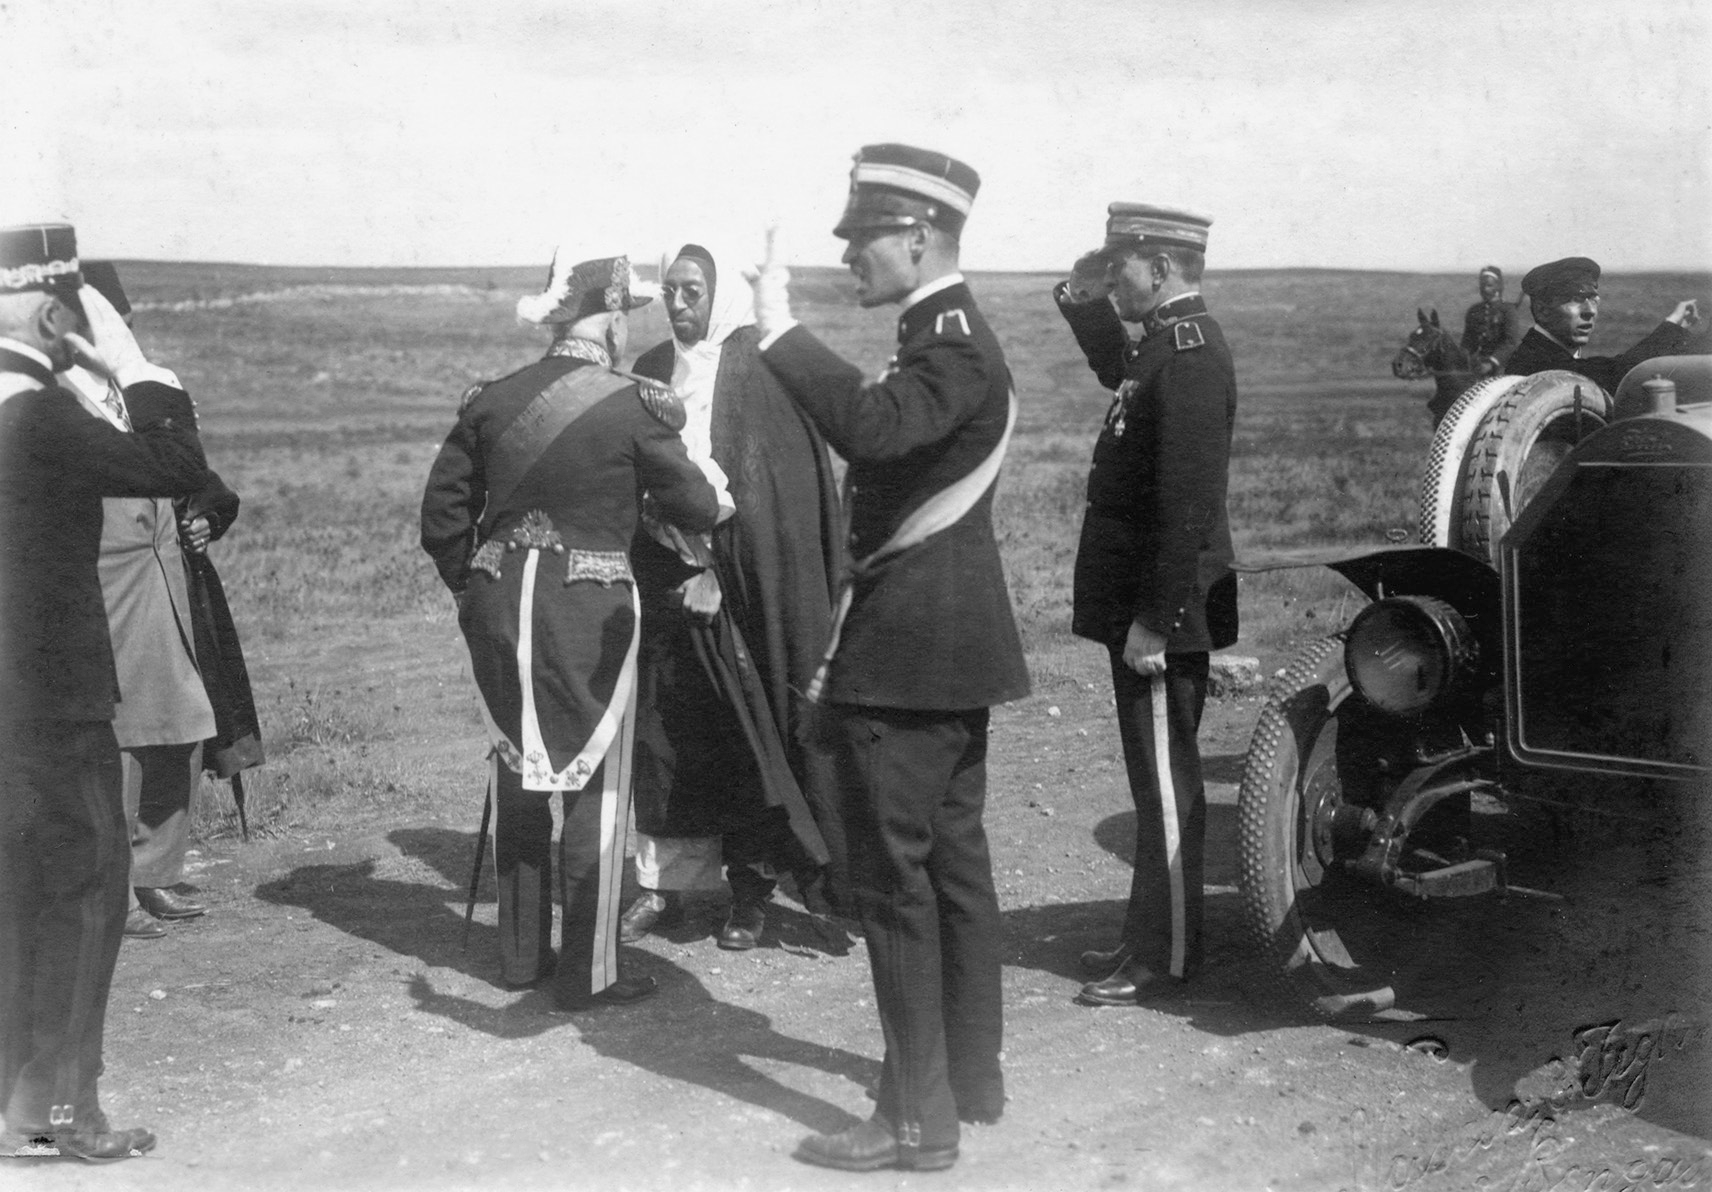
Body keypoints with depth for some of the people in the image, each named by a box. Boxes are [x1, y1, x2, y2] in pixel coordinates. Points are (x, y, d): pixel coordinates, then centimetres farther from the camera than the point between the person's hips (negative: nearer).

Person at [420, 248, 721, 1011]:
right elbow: (698, 510, -2)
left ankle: (521, 954, 26)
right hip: (589, 608, -5)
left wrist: (473, 590, 17)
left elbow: (442, 514, 7)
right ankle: (587, 972, 9)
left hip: (498, 604, 5)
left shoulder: (491, 401, 4)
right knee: (596, 785, 5)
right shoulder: (632, 407, -10)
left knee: (516, 778, 16)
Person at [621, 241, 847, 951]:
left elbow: (792, 490, -11)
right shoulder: (653, 370, 10)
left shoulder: (763, 369, -7)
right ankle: (664, 878, 15)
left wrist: (722, 569, -16)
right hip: (666, 577, 5)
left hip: (747, 583, -5)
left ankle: (754, 888, 12)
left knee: (751, 729, 1)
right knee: (665, 727, 6)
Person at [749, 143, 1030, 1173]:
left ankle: (918, 1118, 3)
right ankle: (971, 1074, 27)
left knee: (896, 877, -4)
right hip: (953, 644, 10)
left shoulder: (953, 341, -16)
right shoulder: (952, 335, 15)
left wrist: (781, 330, -29)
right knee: (955, 860, 16)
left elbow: (873, 427, -36)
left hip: (908, 653, -10)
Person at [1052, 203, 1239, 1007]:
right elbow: (1119, 371, 34)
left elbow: (1188, 504, -24)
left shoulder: (1190, 354, -19)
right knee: (1157, 777, 16)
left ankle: (1166, 958, 10)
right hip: (1142, 600, 10)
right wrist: (1083, 300, 15)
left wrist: (1154, 621, -24)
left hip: (1163, 610, -10)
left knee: (1165, 783, 0)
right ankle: (1150, 937, 28)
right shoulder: (1169, 341, 11)